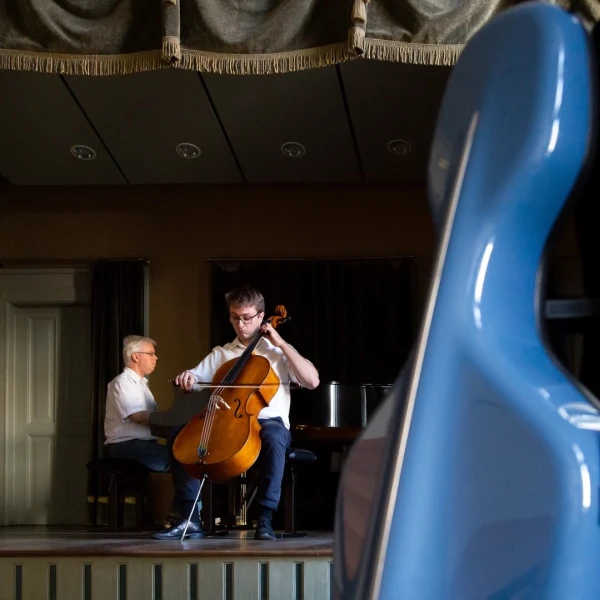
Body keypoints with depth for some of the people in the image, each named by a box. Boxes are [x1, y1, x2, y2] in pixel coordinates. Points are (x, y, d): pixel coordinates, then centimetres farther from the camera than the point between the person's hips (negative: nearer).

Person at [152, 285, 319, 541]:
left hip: (270, 422, -3)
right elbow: (194, 378, 15)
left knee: (273, 436, -40)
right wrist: (186, 377, -10)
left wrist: (282, 344, -4)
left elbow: (312, 381, -3)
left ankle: (265, 517, -39)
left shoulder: (278, 352, 11)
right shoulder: (221, 354, 19)